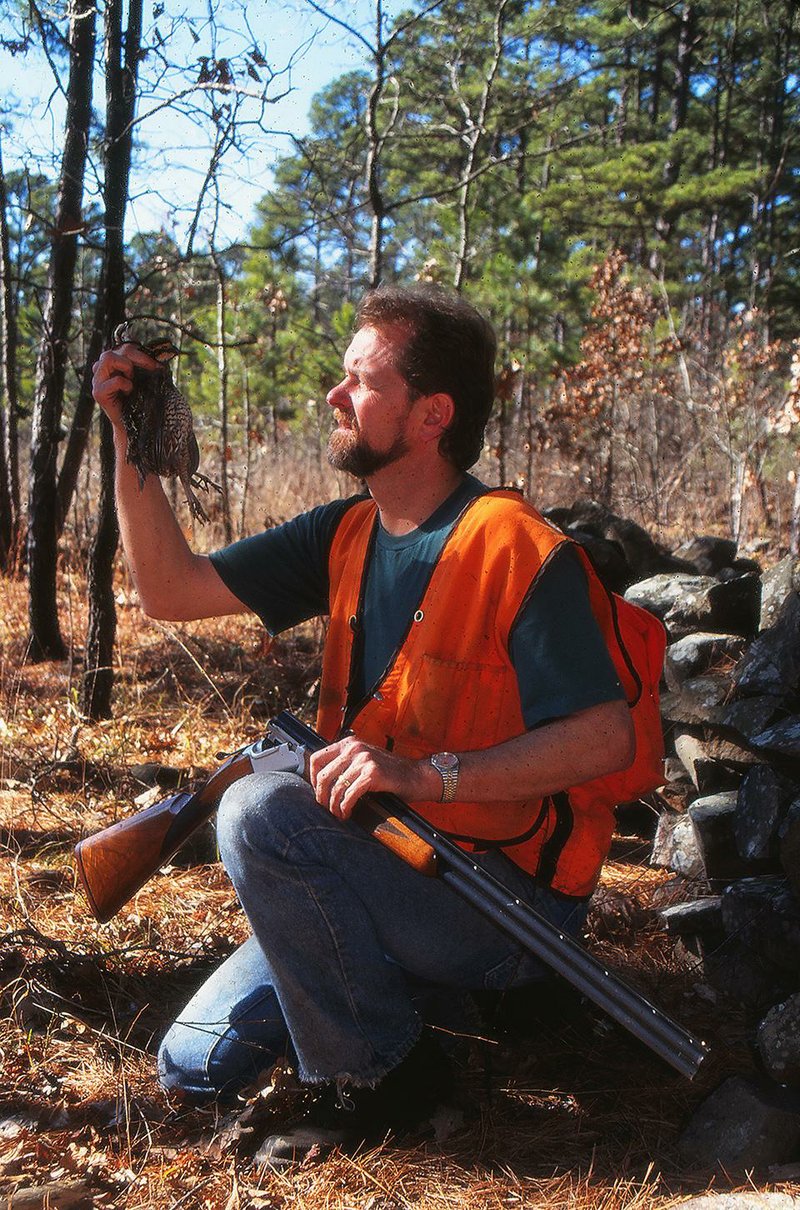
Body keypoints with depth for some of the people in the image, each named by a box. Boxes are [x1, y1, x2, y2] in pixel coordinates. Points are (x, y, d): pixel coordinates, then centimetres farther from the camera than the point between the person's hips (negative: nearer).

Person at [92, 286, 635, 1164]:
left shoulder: (517, 551, -19)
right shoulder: (348, 535, 3)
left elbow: (607, 736, -24)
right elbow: (170, 591, 3)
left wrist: (427, 775, -32)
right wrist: (133, 439, -6)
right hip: (388, 875, 7)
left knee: (260, 812, -30)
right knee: (195, 1068, 7)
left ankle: (379, 1077, -12)